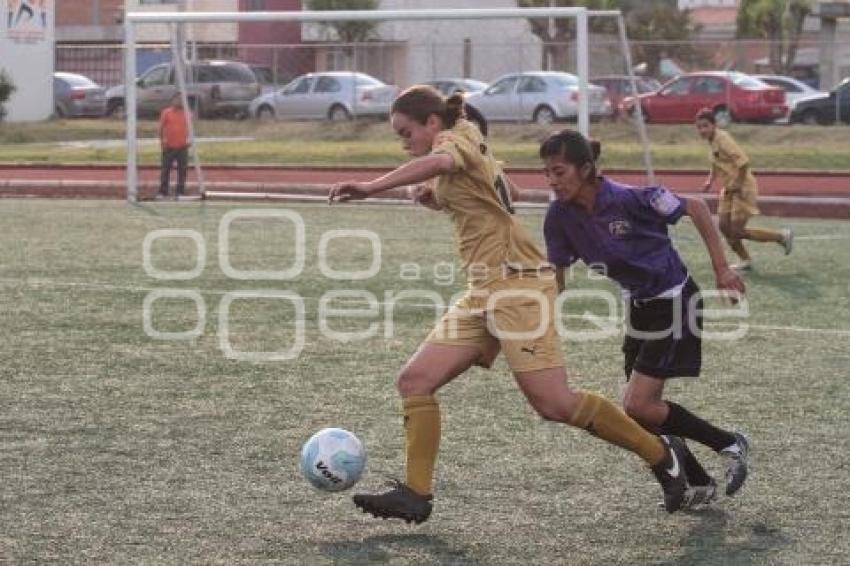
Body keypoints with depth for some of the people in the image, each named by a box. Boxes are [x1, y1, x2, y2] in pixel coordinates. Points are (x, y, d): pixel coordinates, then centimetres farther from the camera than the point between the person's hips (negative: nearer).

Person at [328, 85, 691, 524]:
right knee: (414, 380, -1)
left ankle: (660, 453, 1)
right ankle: (416, 494, -3)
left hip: (516, 285, -10)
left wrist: (371, 187, -39)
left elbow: (437, 162, -31)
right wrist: (440, 201, 15)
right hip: (484, 293, 10)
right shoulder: (467, 148, 21)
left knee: (553, 403, -14)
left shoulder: (455, 139, -6)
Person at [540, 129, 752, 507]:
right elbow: (557, 277, 2)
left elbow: (695, 208, -13)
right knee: (646, 409, 8)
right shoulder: (560, 216, -9)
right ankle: (700, 485, 26)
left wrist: (721, 268, -11)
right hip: (638, 305, 7)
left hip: (674, 301, -7)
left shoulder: (628, 199, -26)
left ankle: (729, 444, 6)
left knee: (637, 407, -11)